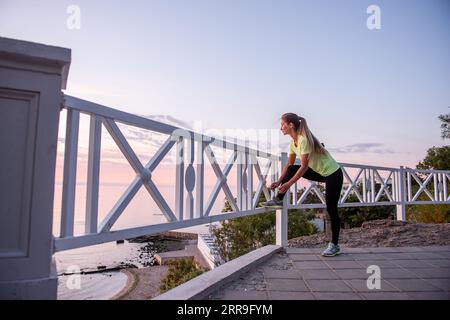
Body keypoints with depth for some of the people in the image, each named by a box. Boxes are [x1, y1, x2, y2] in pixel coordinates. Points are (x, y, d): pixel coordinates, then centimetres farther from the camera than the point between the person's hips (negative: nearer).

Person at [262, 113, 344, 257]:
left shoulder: (304, 139, -26)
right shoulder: (293, 142, 0)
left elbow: (304, 166, -29)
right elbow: (289, 165, 3)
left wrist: (288, 184, -28)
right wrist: (279, 181, -4)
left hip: (333, 174, -8)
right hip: (320, 173, 8)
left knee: (331, 209, -6)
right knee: (291, 169, -5)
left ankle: (334, 245, 7)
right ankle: (278, 200, 3)